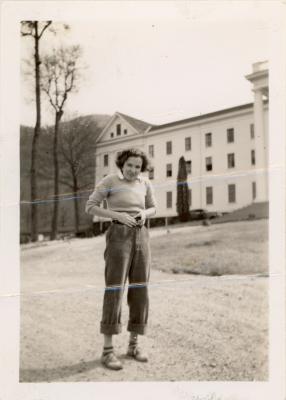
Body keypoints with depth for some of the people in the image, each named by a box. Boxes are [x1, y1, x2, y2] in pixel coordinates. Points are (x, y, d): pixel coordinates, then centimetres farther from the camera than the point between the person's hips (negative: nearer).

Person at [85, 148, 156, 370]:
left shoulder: (145, 183, 11)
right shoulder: (109, 181, -3)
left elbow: (152, 209, 19)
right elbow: (90, 207, -4)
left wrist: (144, 214, -6)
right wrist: (119, 216, -16)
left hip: (141, 238, 5)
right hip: (119, 237, -5)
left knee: (139, 291, 2)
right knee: (114, 290, -11)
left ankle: (133, 345, 13)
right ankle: (108, 351, -6)